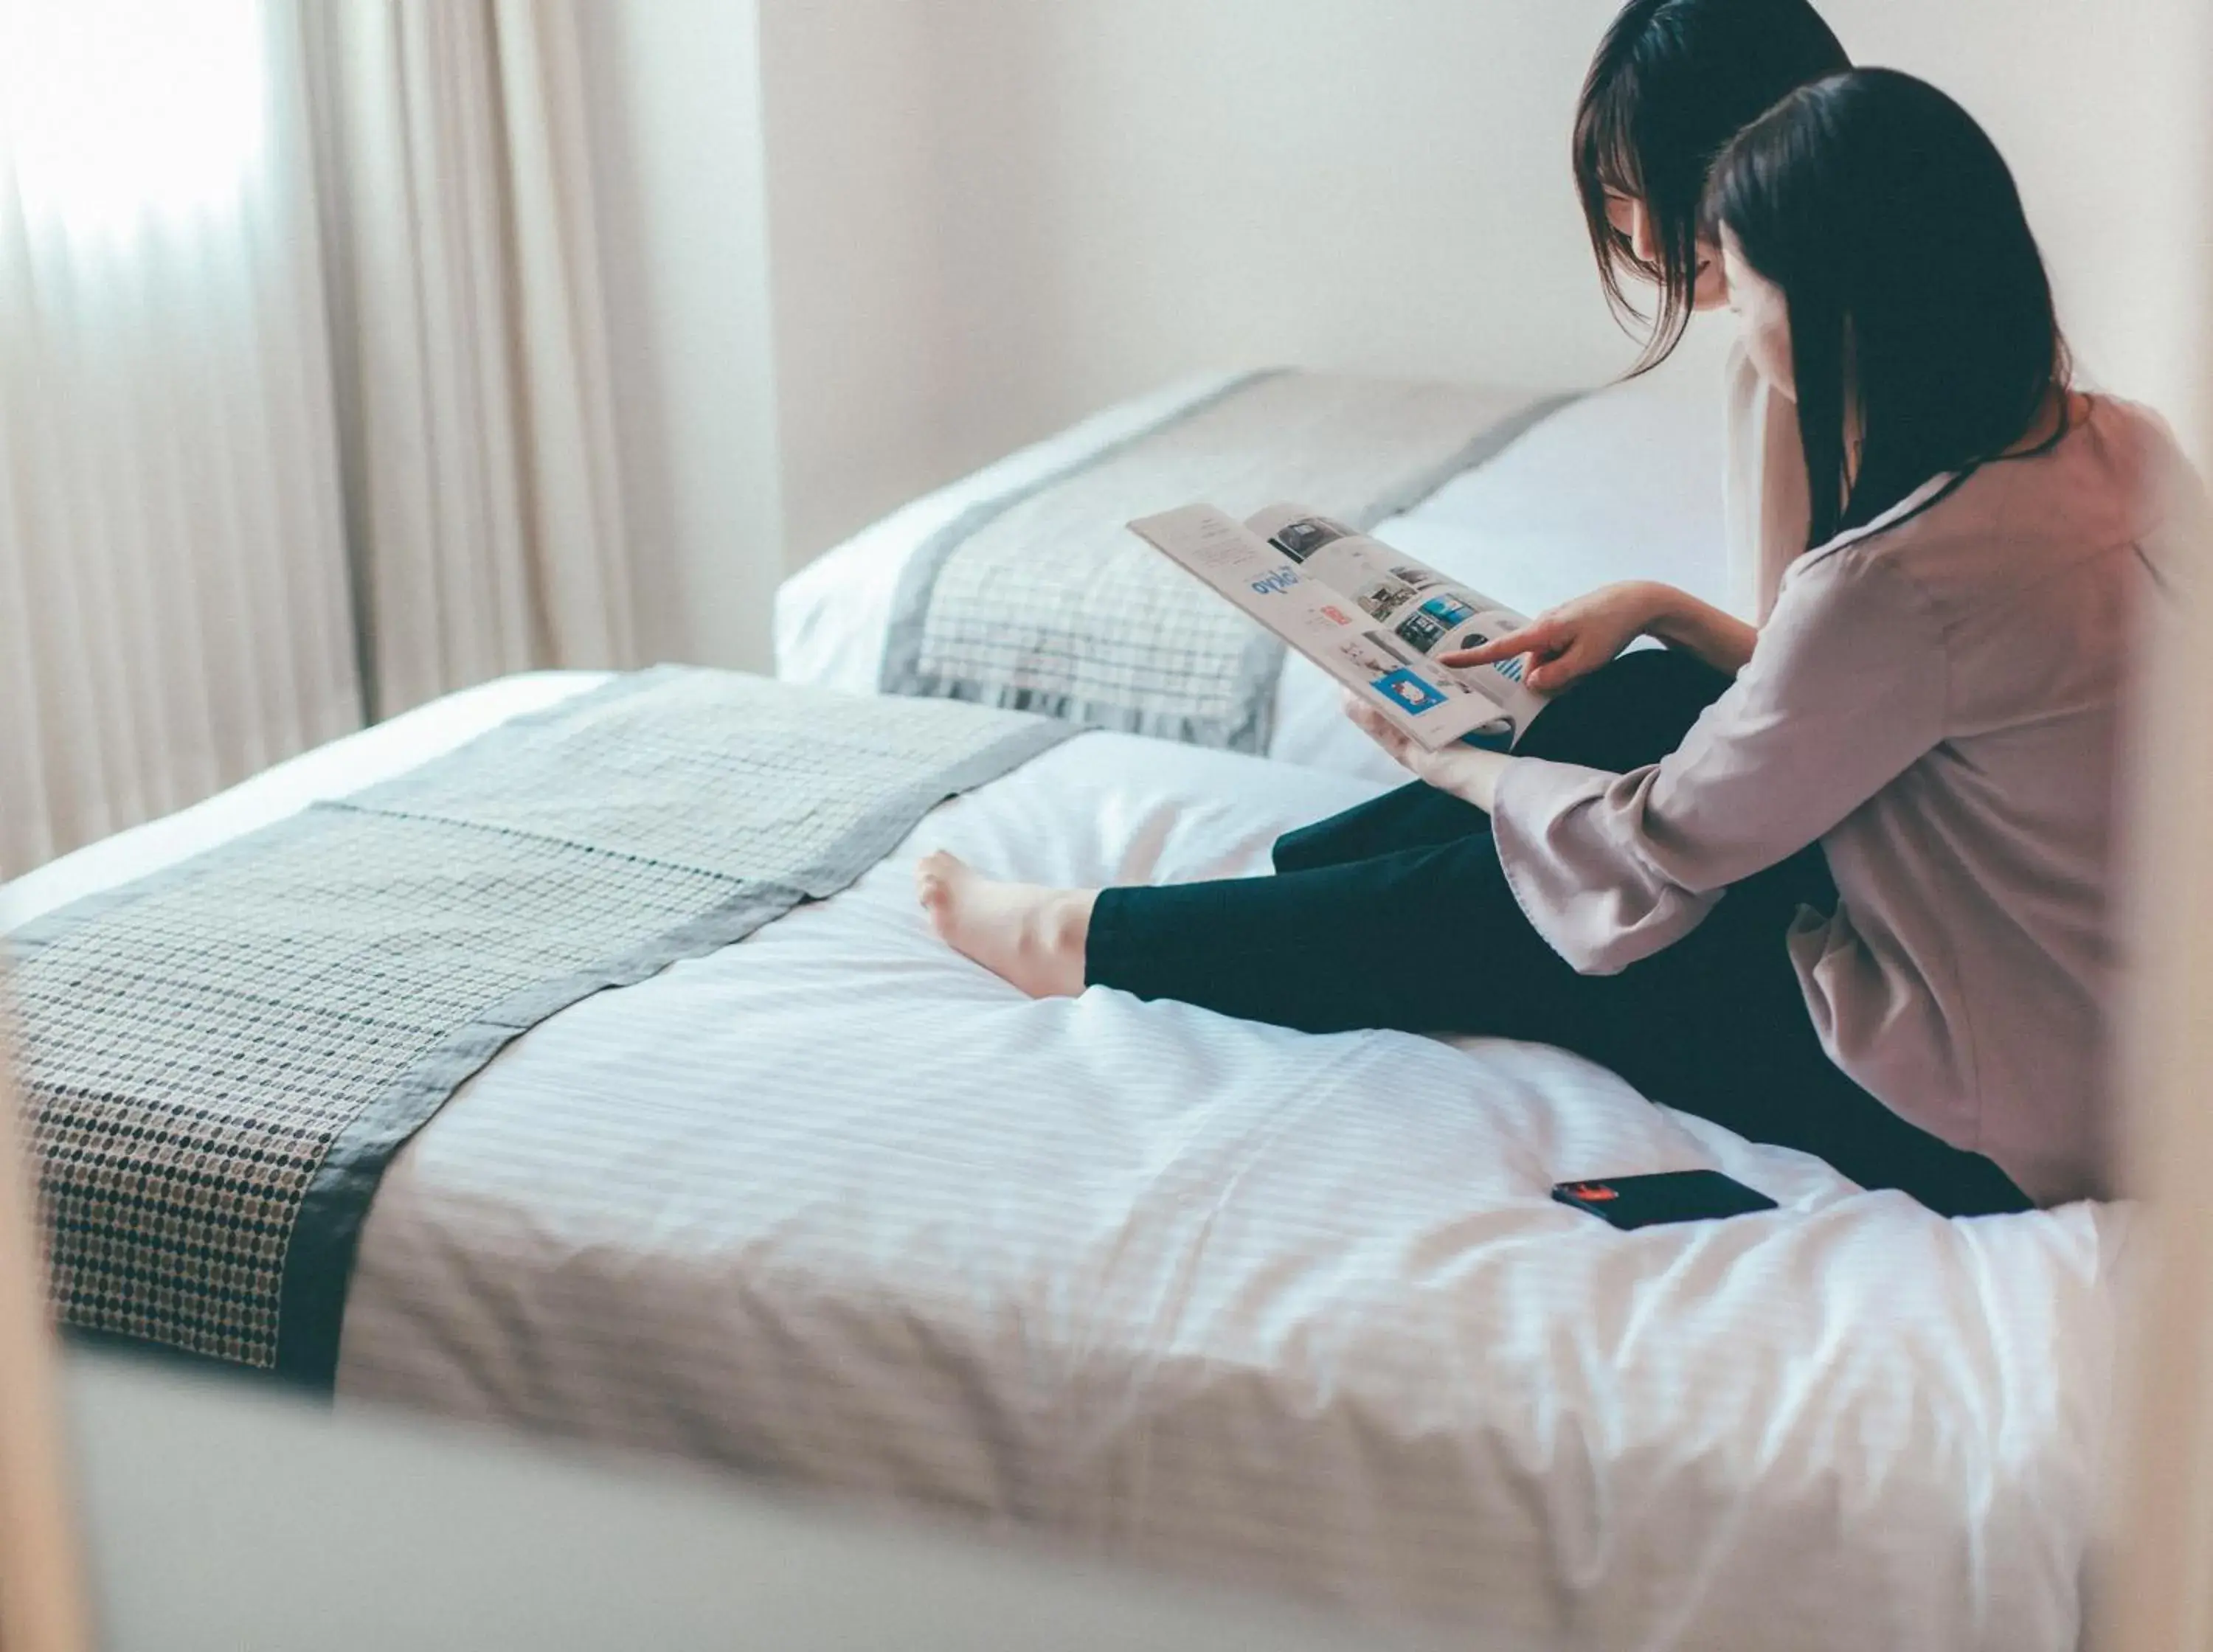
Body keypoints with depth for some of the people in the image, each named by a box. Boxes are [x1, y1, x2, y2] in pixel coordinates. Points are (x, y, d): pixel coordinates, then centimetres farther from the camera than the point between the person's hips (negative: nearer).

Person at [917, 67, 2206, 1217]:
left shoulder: (1908, 576, -30)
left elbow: (1664, 851, -15)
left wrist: (1442, 762, 2)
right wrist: (1666, 613, 10)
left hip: (1980, 1122, -8)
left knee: (1481, 907, 4)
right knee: (1639, 702, 12)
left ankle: (1082, 940, 24)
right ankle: (1284, 875, 29)